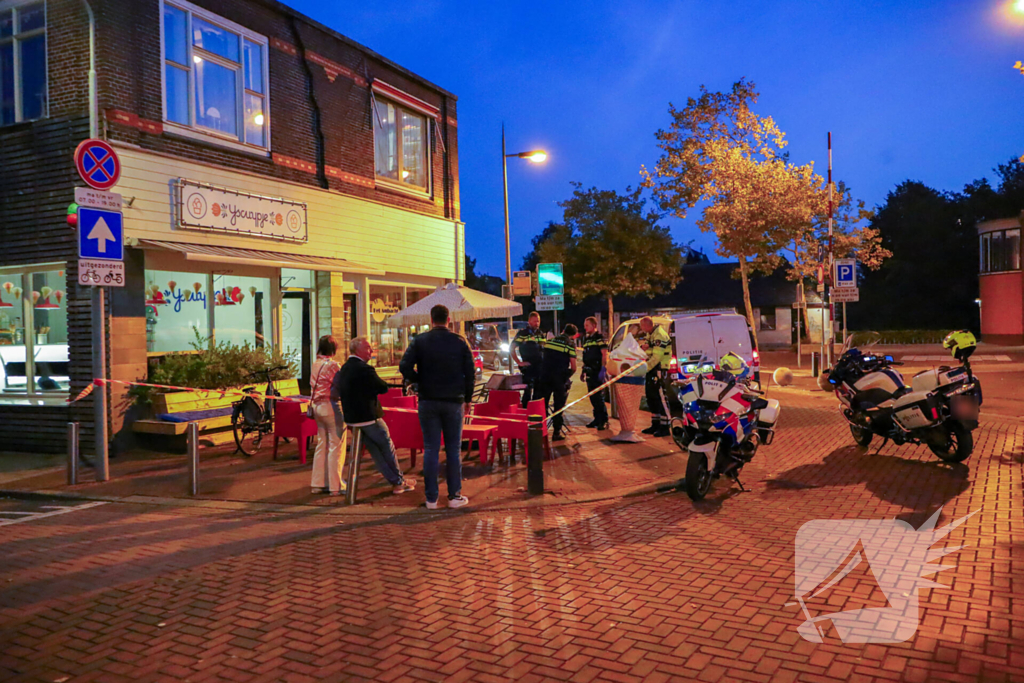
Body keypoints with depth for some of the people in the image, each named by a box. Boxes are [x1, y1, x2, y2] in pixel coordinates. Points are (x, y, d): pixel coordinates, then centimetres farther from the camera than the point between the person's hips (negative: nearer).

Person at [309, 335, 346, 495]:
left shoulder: (315, 364, 10)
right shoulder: (332, 364, -14)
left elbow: (314, 387, 14)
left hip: (317, 407, 8)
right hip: (331, 406, -8)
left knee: (321, 445, 14)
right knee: (335, 447, -2)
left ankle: (318, 483, 18)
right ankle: (336, 486, 1)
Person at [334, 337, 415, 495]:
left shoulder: (344, 368, 8)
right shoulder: (364, 369, -20)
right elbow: (384, 387, -17)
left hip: (351, 417, 9)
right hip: (368, 417, -9)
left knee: (375, 451, 14)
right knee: (388, 448, 7)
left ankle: (395, 481, 21)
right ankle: (399, 482, 18)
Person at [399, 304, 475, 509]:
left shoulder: (420, 341, -2)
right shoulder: (459, 342, 0)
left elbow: (405, 367, -11)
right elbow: (470, 373, 1)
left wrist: (418, 380, 7)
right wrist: (467, 398, 12)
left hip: (428, 400, 0)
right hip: (453, 401, 0)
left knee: (430, 449, 4)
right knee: (453, 450, 7)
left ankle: (431, 498, 6)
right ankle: (454, 496, 11)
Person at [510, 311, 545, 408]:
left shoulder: (541, 334, 14)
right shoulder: (523, 333, -5)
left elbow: (545, 349, 24)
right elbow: (511, 348, -8)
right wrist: (519, 362, -12)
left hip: (540, 367, 6)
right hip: (528, 367, -6)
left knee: (538, 392, 11)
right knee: (528, 392, -6)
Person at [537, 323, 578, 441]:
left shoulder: (549, 341, 14)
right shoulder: (570, 344, -1)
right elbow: (573, 368, -2)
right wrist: (568, 376, 16)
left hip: (545, 376, 4)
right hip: (559, 377, -4)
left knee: (542, 404, 11)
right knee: (559, 406, 4)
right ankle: (556, 433, 5)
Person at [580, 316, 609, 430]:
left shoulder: (599, 337, -6)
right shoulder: (586, 338, 18)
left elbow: (604, 354, -13)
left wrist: (602, 370, -20)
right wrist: (583, 370, 19)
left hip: (597, 371, -8)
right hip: (589, 371, 8)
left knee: (599, 397, -7)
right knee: (592, 397, 10)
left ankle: (604, 420, -1)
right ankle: (597, 418, 18)